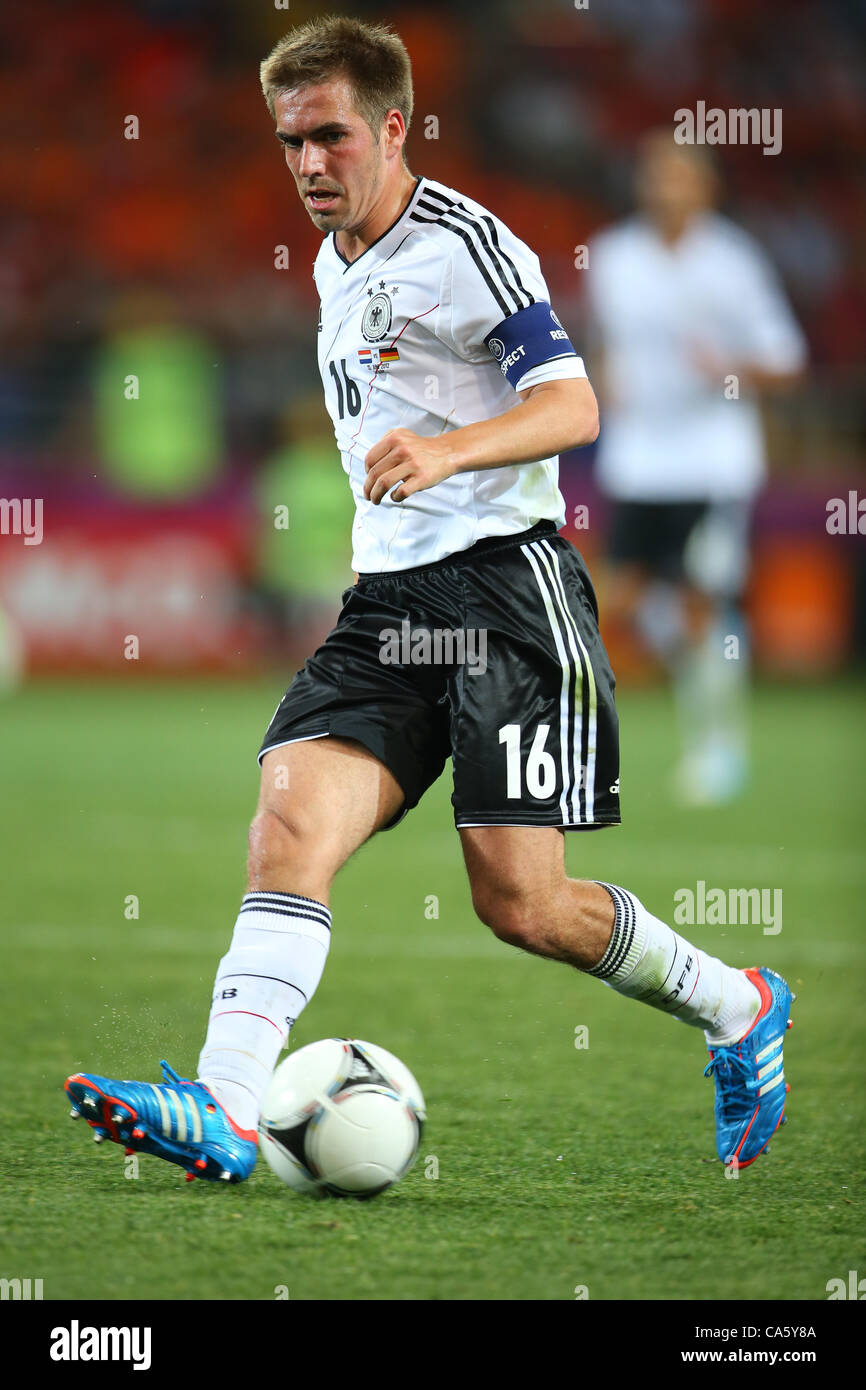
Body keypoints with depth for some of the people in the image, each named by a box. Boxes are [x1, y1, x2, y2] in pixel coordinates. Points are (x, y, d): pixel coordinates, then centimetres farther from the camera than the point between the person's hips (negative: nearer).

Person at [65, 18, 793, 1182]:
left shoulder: (464, 245, -8)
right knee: (290, 822, -17)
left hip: (504, 581, -7)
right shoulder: (335, 268, 19)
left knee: (520, 903, -8)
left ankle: (737, 1010, 18)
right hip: (389, 603, 7)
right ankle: (223, 1112, -31)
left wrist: (446, 452, -33)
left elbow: (572, 405, -17)